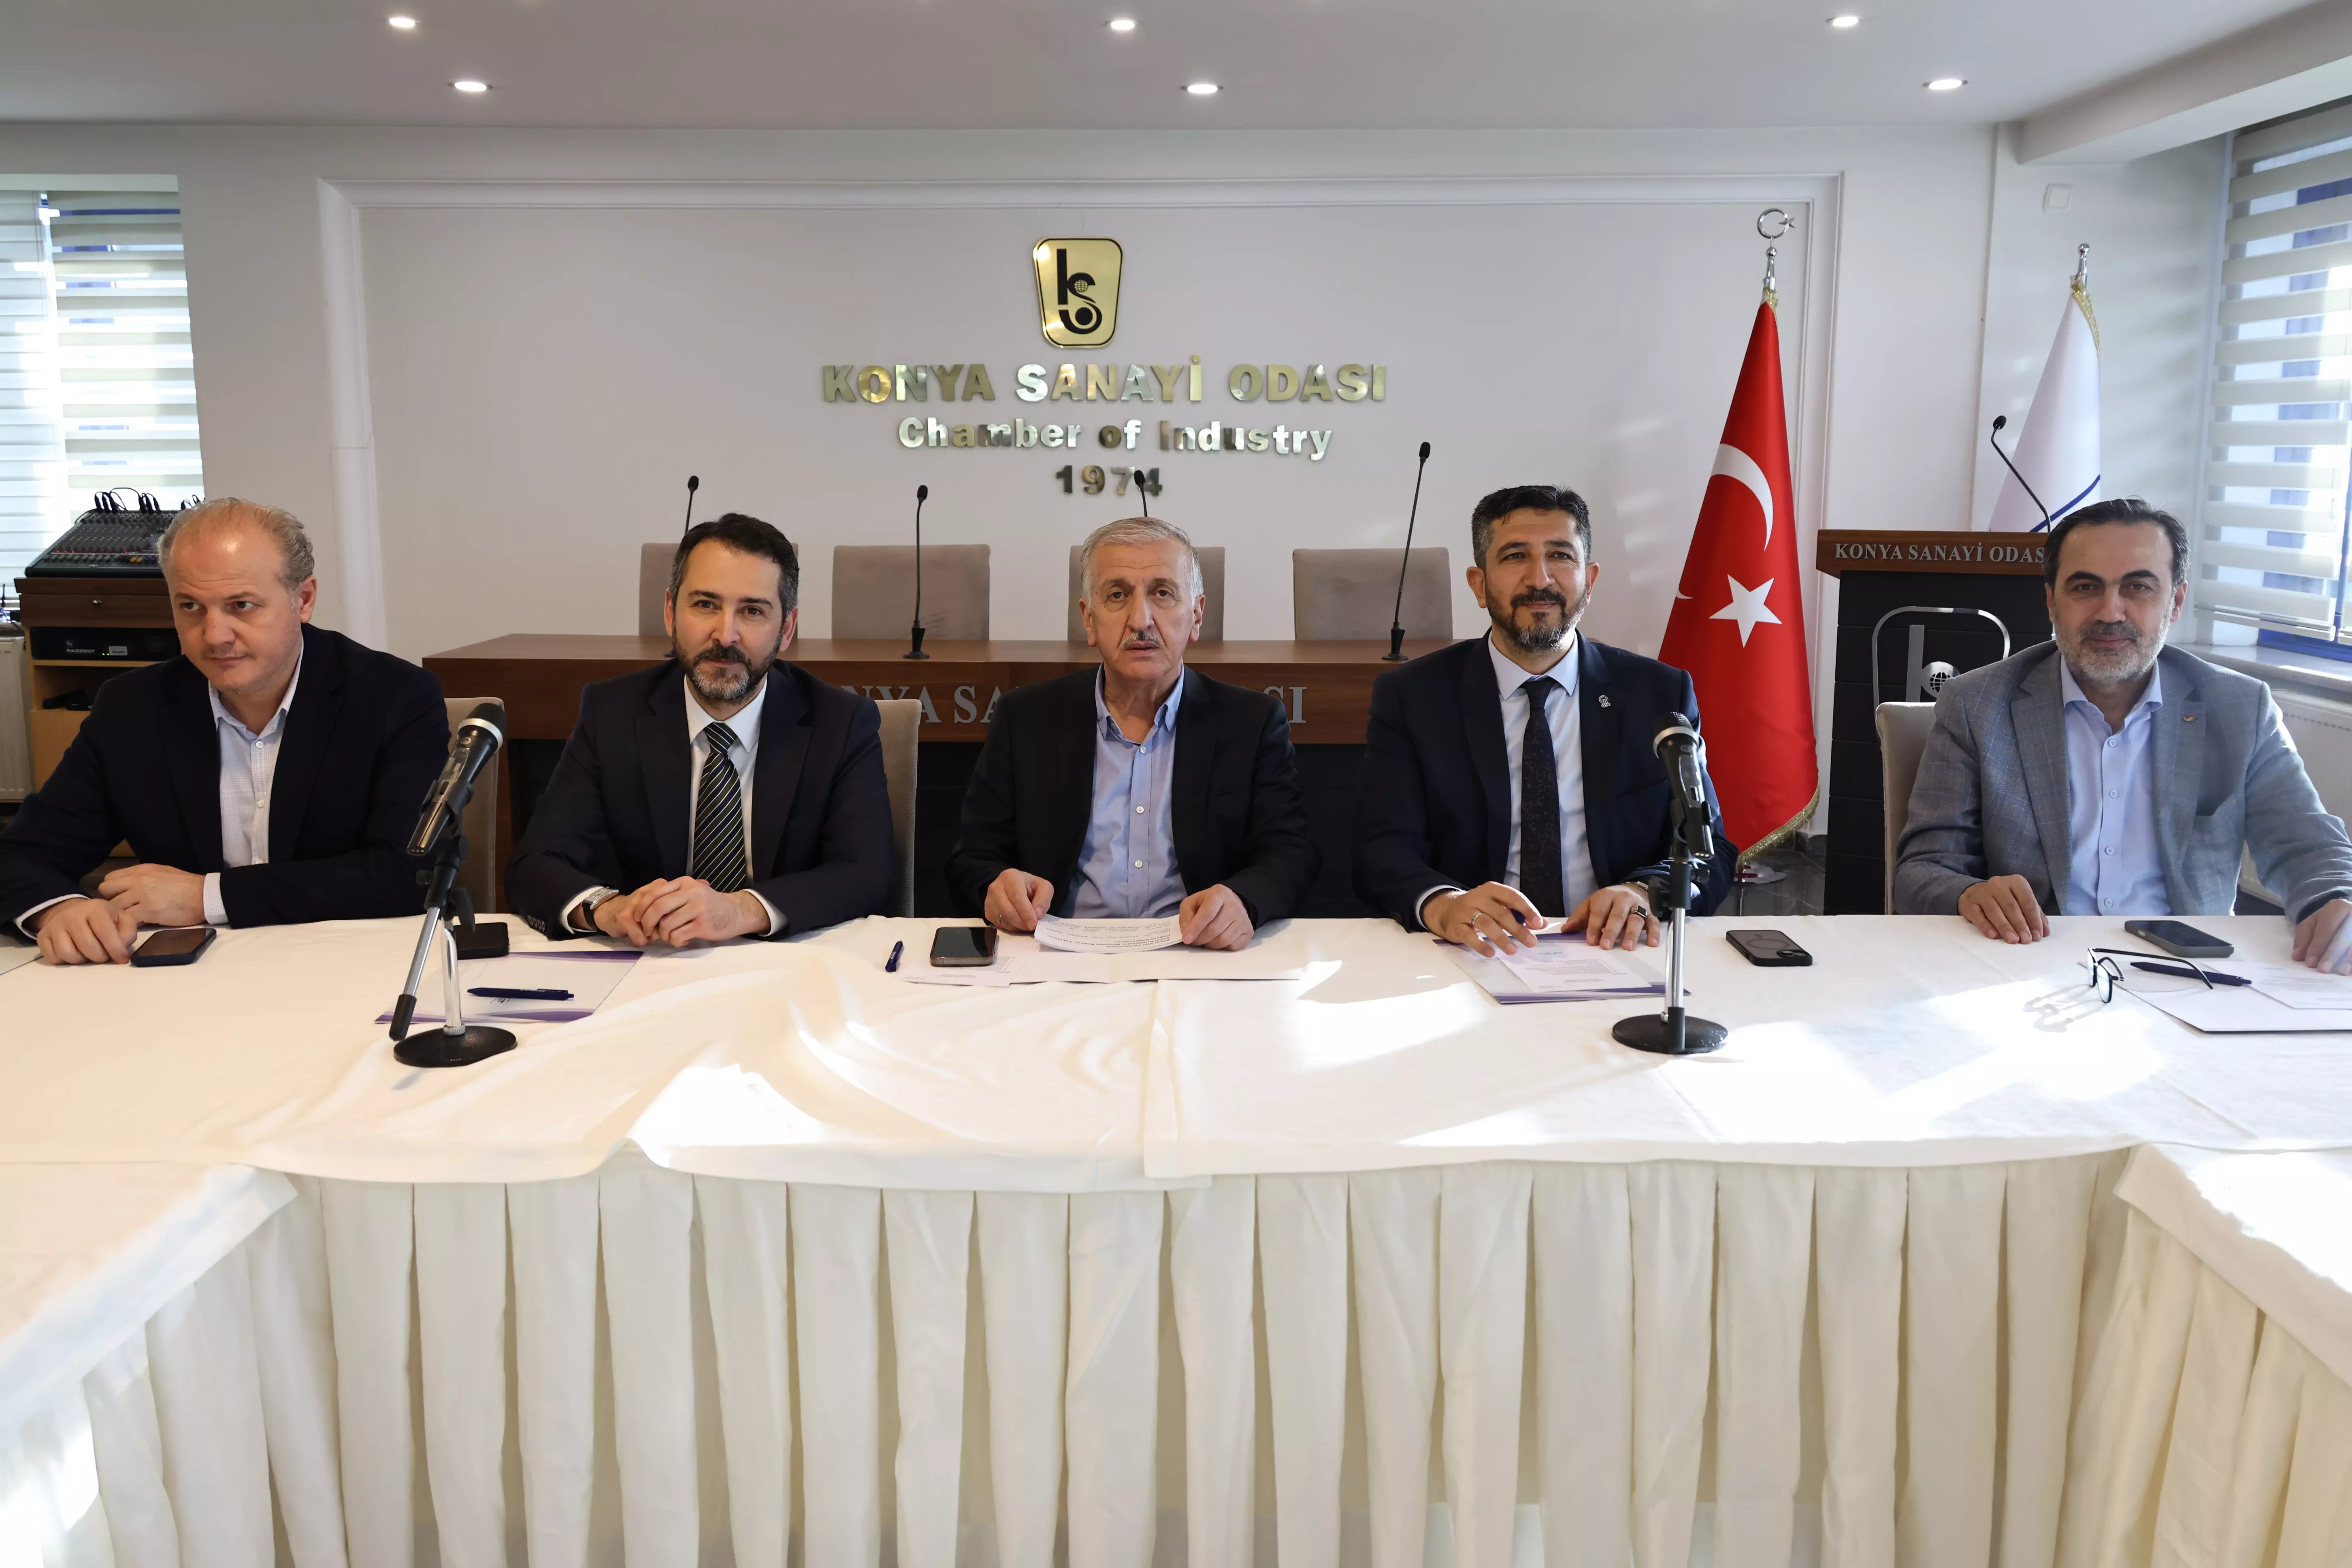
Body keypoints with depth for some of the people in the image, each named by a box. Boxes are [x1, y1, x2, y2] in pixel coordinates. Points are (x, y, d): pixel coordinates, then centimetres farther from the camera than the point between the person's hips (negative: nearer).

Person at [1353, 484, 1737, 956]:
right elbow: (1382, 851, -5)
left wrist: (1645, 891, -18)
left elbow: (1712, 851, 6)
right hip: (1477, 955, -2)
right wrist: (1442, 905, -29)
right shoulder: (1410, 698, 4)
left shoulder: (1661, 695, 8)